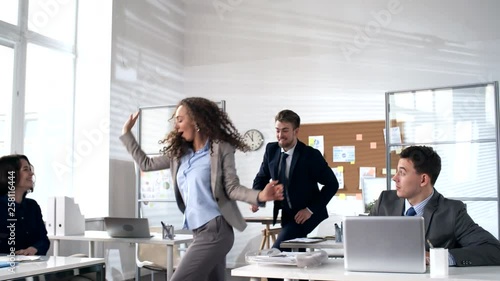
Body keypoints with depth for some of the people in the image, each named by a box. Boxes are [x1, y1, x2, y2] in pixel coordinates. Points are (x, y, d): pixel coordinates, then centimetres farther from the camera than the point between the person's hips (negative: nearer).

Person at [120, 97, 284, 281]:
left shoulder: (220, 148, -6)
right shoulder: (179, 153, 13)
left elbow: (232, 188, -10)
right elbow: (146, 164, 20)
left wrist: (260, 196, -28)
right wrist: (126, 132, 20)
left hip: (215, 230, -8)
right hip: (200, 232, 8)